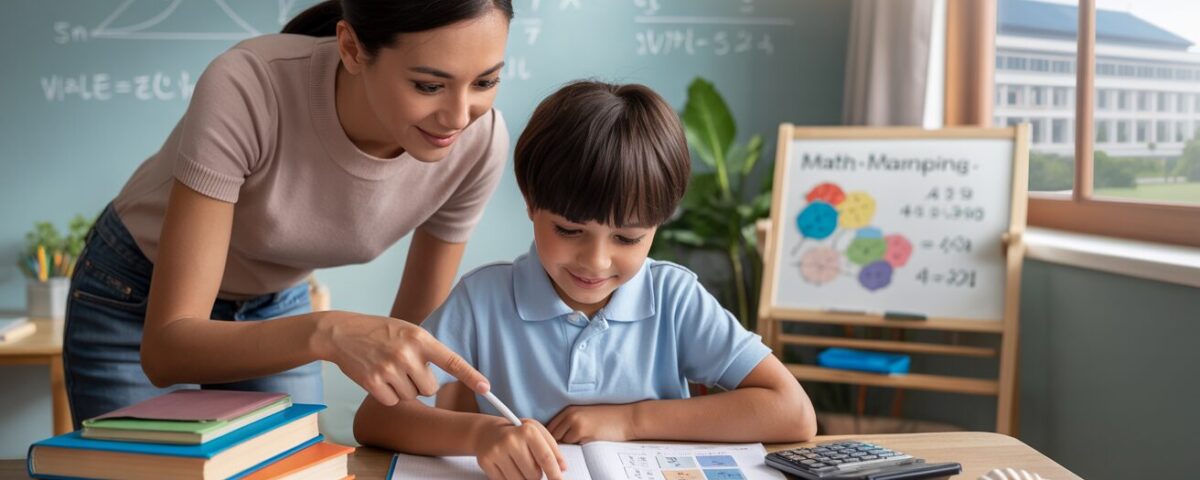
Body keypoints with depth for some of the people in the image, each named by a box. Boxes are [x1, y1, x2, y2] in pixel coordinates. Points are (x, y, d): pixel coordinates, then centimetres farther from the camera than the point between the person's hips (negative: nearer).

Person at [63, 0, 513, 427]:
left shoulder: (477, 141, -26)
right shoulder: (245, 90, -37)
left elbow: (414, 336, -11)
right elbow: (165, 349, -37)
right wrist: (326, 333, -51)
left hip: (275, 305, 3)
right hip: (133, 299, -2)